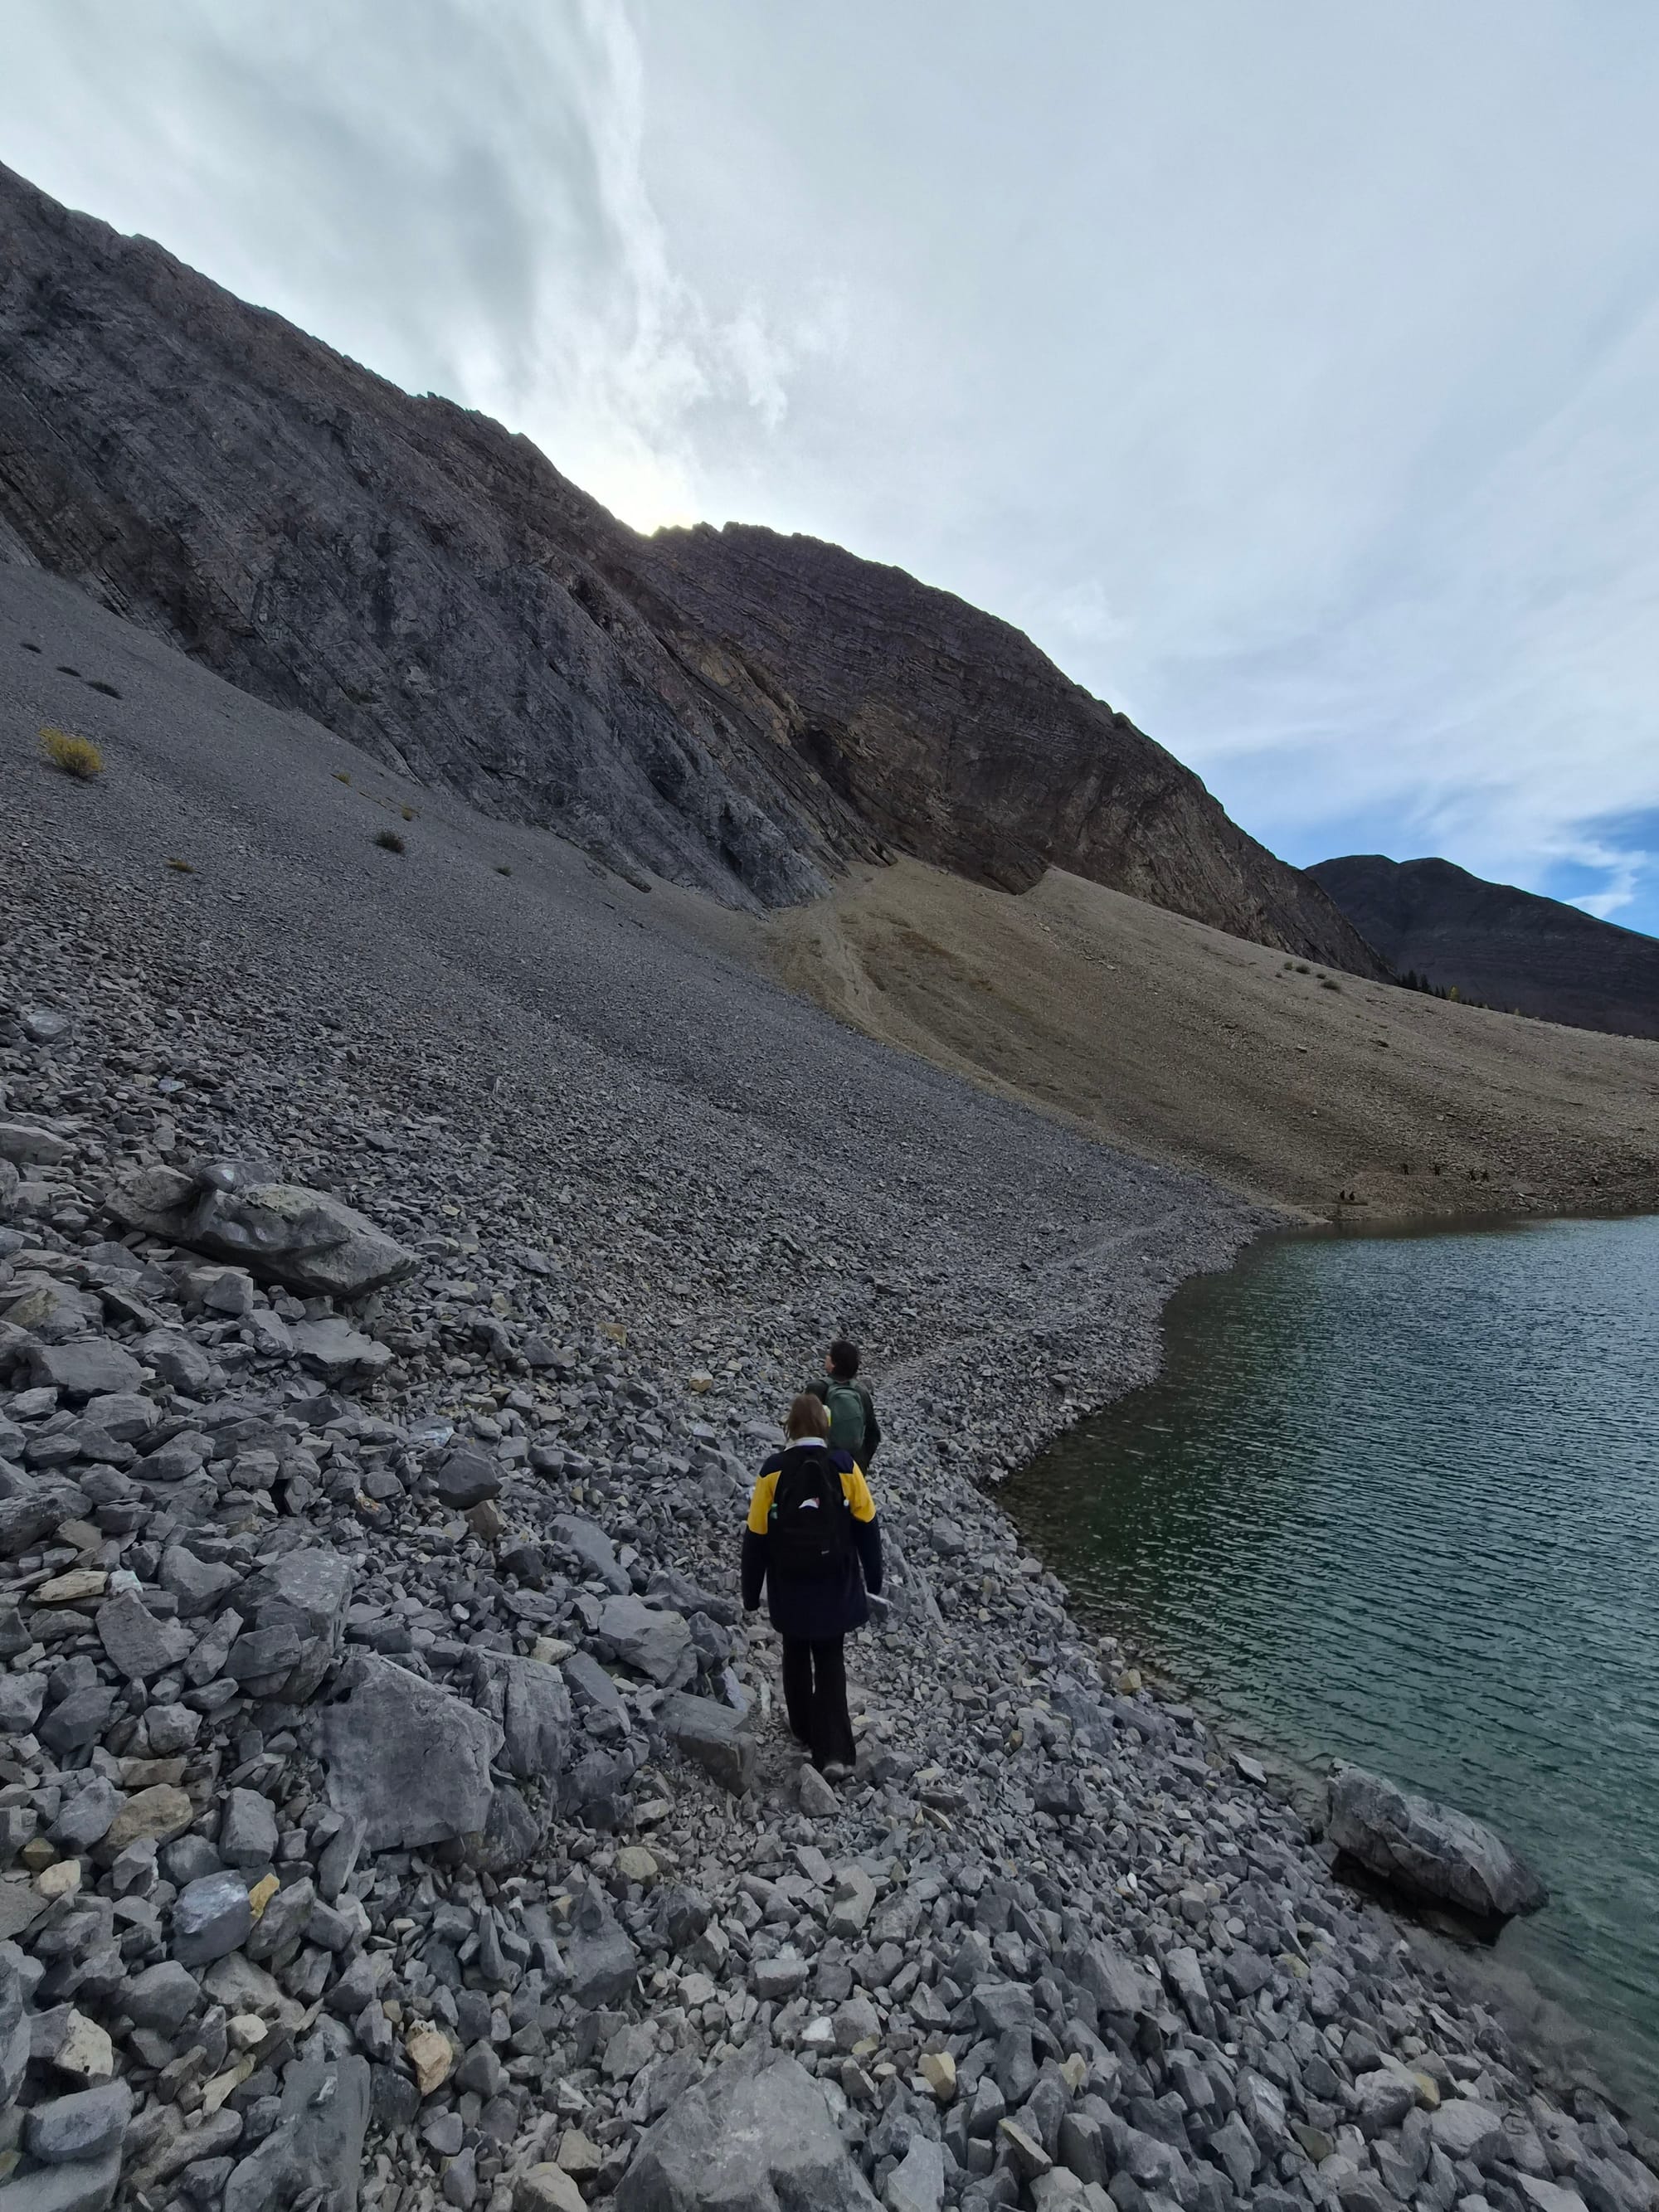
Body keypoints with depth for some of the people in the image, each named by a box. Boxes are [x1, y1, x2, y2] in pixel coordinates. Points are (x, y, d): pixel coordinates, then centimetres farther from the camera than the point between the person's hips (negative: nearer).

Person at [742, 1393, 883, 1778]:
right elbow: (867, 1526, -6)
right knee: (830, 1660, 17)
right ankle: (834, 1751, 9)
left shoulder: (774, 1470, -14)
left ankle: (806, 1729, 41)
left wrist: (751, 1592, 4)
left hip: (789, 1590, 0)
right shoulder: (845, 1467, -14)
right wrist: (873, 1578, 8)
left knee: (796, 1656, 24)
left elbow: (756, 1536, -8)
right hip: (836, 1587, 0)